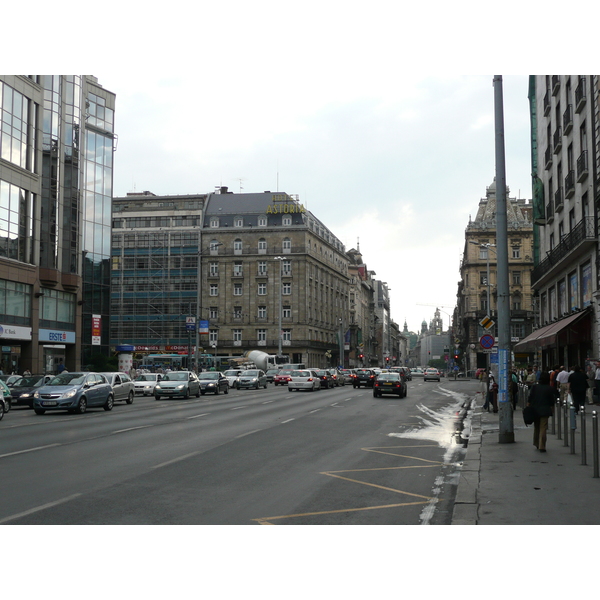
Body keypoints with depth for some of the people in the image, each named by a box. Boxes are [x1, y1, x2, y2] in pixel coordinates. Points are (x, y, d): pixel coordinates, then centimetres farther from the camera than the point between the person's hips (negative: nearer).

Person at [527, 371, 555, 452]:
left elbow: (529, 399, -1)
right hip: (545, 411, -3)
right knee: (543, 429, -2)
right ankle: (541, 446, -6)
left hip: (534, 410, 3)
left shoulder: (534, 387, 0)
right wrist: (552, 410, 11)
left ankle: (536, 444, 30)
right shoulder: (550, 389, -4)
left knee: (536, 427, 19)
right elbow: (552, 401, 0)